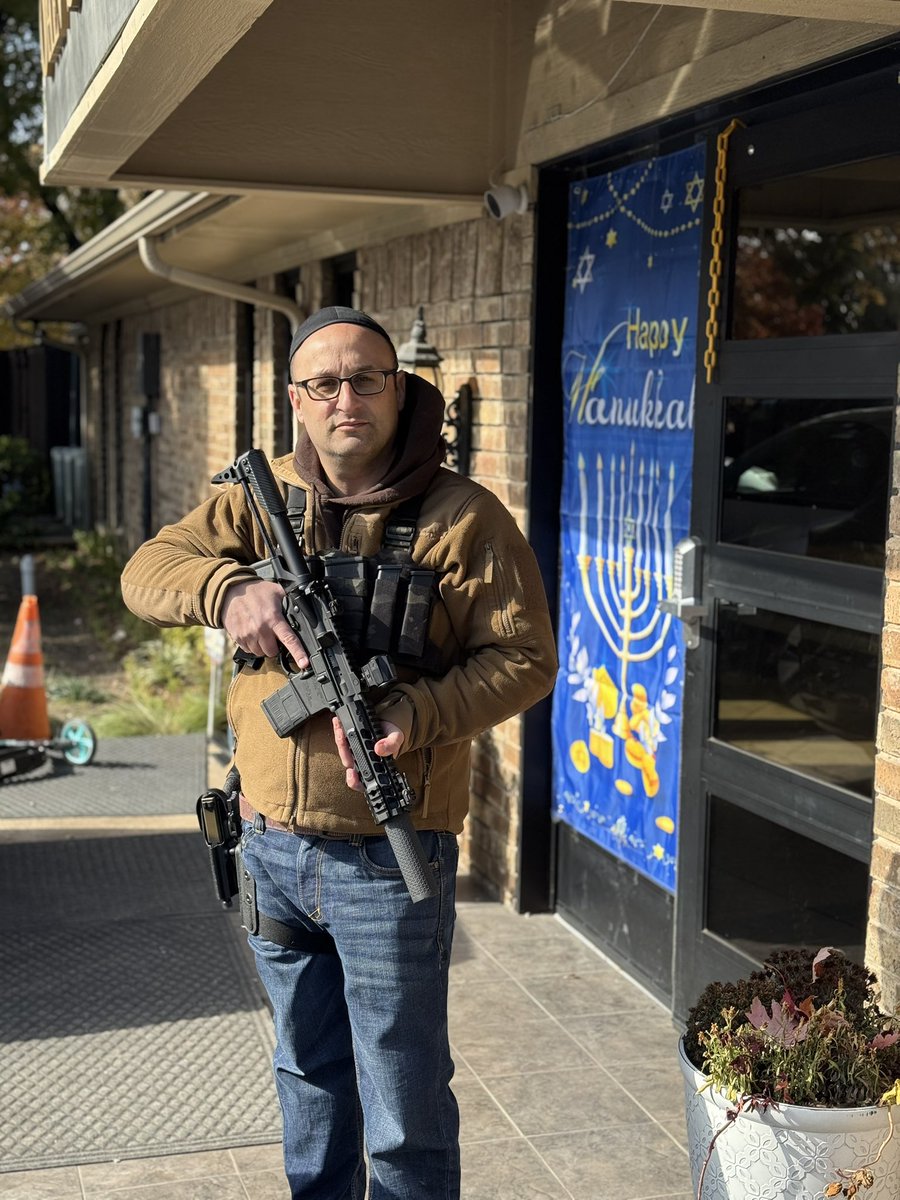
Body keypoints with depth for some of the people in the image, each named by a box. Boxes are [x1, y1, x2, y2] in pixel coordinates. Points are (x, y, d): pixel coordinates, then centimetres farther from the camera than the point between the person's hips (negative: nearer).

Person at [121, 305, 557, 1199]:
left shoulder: (462, 516, -9)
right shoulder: (263, 497, 5)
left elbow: (525, 656, -11)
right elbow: (147, 572, 0)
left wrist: (414, 716, -26)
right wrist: (226, 587, -22)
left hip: (391, 856, -4)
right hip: (271, 846, 5)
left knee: (403, 1102, 6)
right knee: (306, 1073, 24)